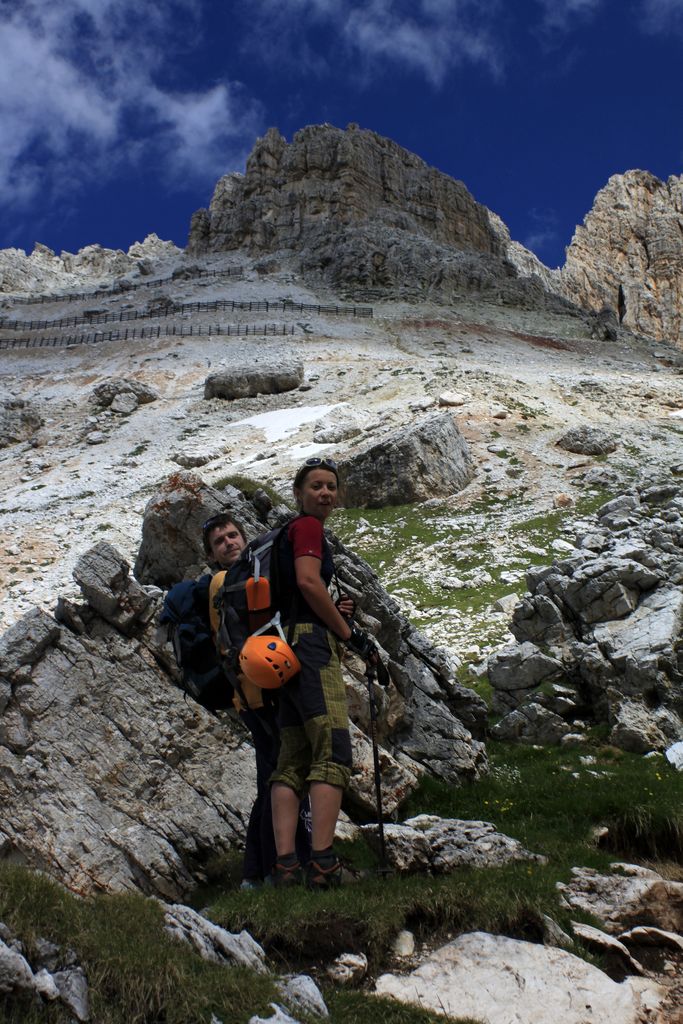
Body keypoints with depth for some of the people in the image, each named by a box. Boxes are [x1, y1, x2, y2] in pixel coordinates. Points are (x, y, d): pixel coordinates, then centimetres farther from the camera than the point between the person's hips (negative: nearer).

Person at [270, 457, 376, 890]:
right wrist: (349, 631, -9)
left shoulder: (293, 530, 27)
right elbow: (308, 581, -16)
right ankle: (323, 864, -20)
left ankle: (286, 866, 0)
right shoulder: (308, 526, 0)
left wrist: (333, 610, 9)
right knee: (334, 752, -14)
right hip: (311, 644, -10)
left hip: (289, 650, 10)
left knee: (293, 761, 3)